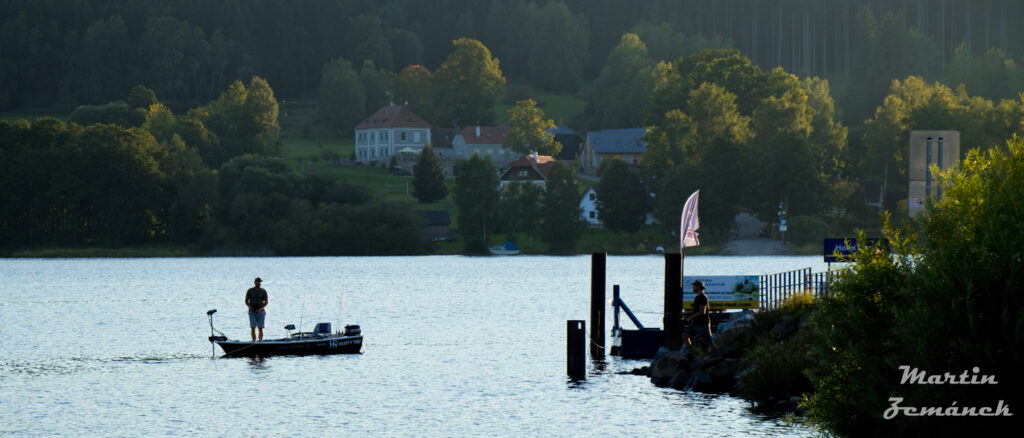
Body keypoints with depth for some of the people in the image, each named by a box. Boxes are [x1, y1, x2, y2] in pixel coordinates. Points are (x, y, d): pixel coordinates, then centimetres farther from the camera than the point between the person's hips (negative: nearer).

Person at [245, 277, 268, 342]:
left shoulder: (263, 291, 3)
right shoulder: (250, 291, 2)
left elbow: (266, 302, 0)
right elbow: (246, 301, 2)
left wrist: (260, 308, -15)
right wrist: (250, 307, -17)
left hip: (261, 312, 0)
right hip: (252, 312, 0)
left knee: (260, 328, -5)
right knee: (253, 328, -8)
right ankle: (254, 342, -5)